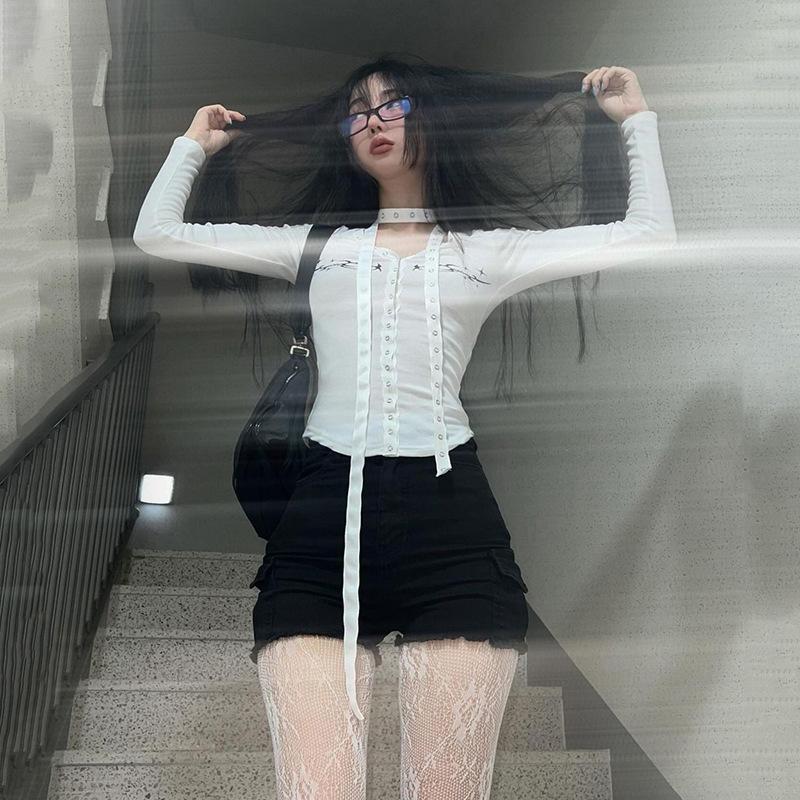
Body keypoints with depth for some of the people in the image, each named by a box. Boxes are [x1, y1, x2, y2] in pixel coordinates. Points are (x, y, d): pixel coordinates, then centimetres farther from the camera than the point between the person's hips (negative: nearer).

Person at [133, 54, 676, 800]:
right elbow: (158, 234, 23)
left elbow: (650, 235, 12)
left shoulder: (486, 252, 17)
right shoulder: (317, 244, 22)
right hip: (324, 513, 1)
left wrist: (635, 118, 18)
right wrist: (195, 144, 33)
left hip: (450, 515, -1)